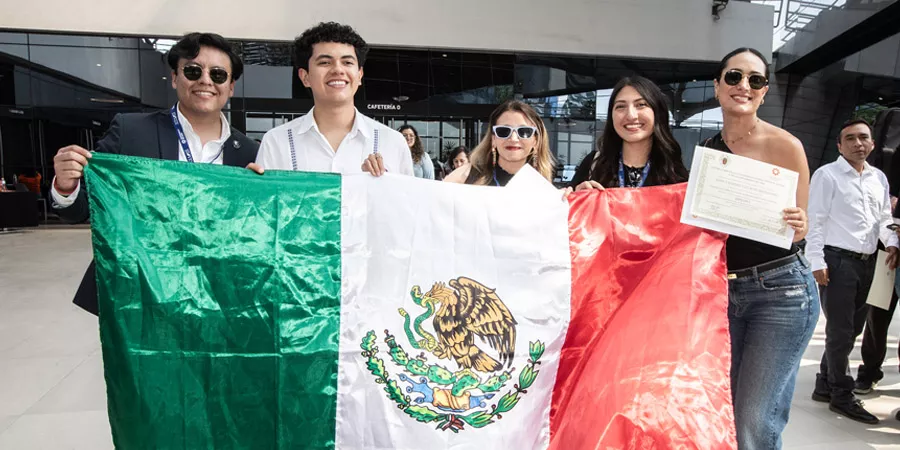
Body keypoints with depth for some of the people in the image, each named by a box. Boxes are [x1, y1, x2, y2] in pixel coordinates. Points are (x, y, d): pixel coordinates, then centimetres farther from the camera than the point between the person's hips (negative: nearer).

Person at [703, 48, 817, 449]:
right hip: (723, 289, 5)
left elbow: (799, 228, -2)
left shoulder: (785, 146, -8)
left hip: (781, 290, -5)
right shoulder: (707, 150, 5)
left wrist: (797, 226, -26)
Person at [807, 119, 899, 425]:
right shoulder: (827, 175, -5)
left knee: (852, 328, 12)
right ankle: (842, 395, 10)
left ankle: (825, 385, 25)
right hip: (837, 261, -7)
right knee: (840, 331, -2)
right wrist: (817, 262, -15)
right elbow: (815, 220, -9)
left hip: (868, 262, 7)